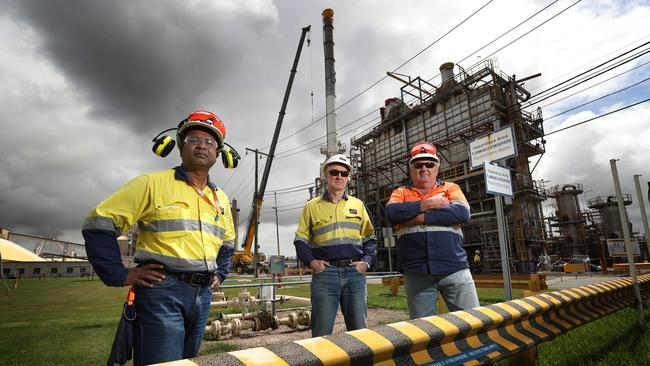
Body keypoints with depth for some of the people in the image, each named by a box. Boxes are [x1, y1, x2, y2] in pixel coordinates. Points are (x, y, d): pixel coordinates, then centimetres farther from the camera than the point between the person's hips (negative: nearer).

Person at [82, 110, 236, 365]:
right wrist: (119, 275, -11)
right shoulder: (153, 183, -5)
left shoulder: (220, 199, 13)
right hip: (161, 291, -6)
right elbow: (99, 224, -6)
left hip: (202, 295, 7)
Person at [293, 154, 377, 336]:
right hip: (325, 273, -2)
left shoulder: (358, 205, 13)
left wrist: (366, 261, 1)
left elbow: (370, 238, 15)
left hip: (355, 273, 2)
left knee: (359, 329, 10)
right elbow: (301, 239, 9)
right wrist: (310, 262, -5)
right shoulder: (312, 206, 7)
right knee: (322, 331, 4)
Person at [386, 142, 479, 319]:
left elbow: (462, 213, -9)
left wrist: (420, 217, -12)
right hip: (416, 272, 1)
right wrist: (428, 204, -10)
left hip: (454, 268, 0)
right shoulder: (401, 193, 13)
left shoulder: (451, 188, 11)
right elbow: (392, 213, -9)